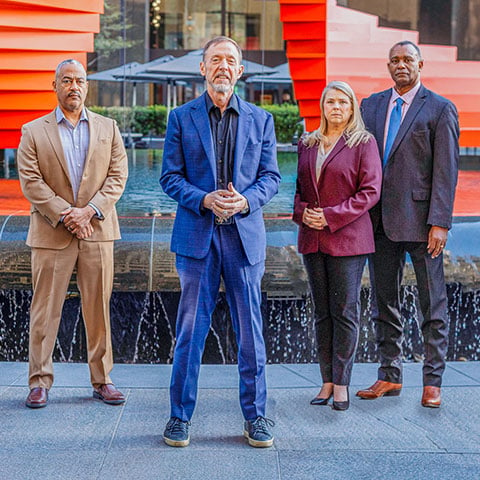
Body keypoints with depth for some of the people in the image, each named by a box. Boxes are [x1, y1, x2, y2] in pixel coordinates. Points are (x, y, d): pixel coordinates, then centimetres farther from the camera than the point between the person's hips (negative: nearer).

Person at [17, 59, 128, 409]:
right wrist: (65, 216, -13)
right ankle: (40, 382, 9)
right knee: (45, 309, 1)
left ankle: (102, 380, 14)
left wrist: (89, 211, -11)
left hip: (97, 232, 2)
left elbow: (117, 177, 3)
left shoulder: (108, 129, 11)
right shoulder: (33, 132, 5)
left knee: (99, 308, 5)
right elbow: (31, 182, -4)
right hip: (51, 233, -1)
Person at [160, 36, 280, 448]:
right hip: (197, 234, -1)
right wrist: (205, 200, -14)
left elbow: (271, 177, 7)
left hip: (244, 235, 1)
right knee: (190, 330, 2)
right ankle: (180, 416, 13)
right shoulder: (182, 118, 6)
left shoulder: (260, 120, 10)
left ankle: (255, 416, 17)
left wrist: (245, 200, -13)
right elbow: (170, 177, 3)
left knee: (250, 332, 5)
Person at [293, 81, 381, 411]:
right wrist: (302, 212, -4)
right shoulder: (308, 144, 14)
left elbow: (370, 191, -8)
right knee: (322, 312, 7)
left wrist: (332, 216, -14)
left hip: (348, 238, -5)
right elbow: (298, 187, 18)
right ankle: (327, 381, 13)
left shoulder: (364, 142, -2)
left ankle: (342, 383, 5)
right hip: (312, 238, 5)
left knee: (345, 311, -2)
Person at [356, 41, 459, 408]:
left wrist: (440, 222, -15)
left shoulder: (440, 109, -2)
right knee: (385, 301, 11)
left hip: (420, 220, -5)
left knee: (433, 304, 2)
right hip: (380, 219, 5)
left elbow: (446, 170, -7)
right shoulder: (372, 105, 12)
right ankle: (389, 377, 22)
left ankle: (433, 382, 11)